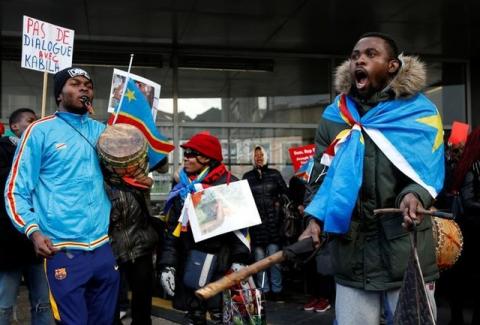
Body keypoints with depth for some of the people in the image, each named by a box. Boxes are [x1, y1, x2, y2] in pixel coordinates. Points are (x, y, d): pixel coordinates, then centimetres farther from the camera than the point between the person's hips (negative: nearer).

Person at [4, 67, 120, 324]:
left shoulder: (102, 131, 13)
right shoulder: (40, 130, -1)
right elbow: (16, 190, -4)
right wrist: (33, 231, -18)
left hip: (102, 247, 5)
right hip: (63, 250, -5)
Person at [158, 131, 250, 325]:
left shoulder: (229, 185, -5)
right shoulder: (181, 190, 12)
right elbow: (172, 231, 13)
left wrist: (239, 260, -15)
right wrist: (167, 265, 6)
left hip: (221, 266, -5)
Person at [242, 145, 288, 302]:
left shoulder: (274, 174, 10)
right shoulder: (247, 176, 11)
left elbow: (285, 192, 9)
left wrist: (278, 203, -6)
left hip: (272, 220, 0)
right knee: (259, 258, 2)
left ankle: (276, 290, 8)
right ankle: (264, 290, 10)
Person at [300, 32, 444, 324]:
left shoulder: (420, 111, 2)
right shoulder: (334, 116, 11)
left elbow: (429, 170, -3)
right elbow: (321, 175, 11)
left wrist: (413, 195, -25)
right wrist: (316, 219, -5)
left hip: (406, 252, -2)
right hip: (351, 252, 3)